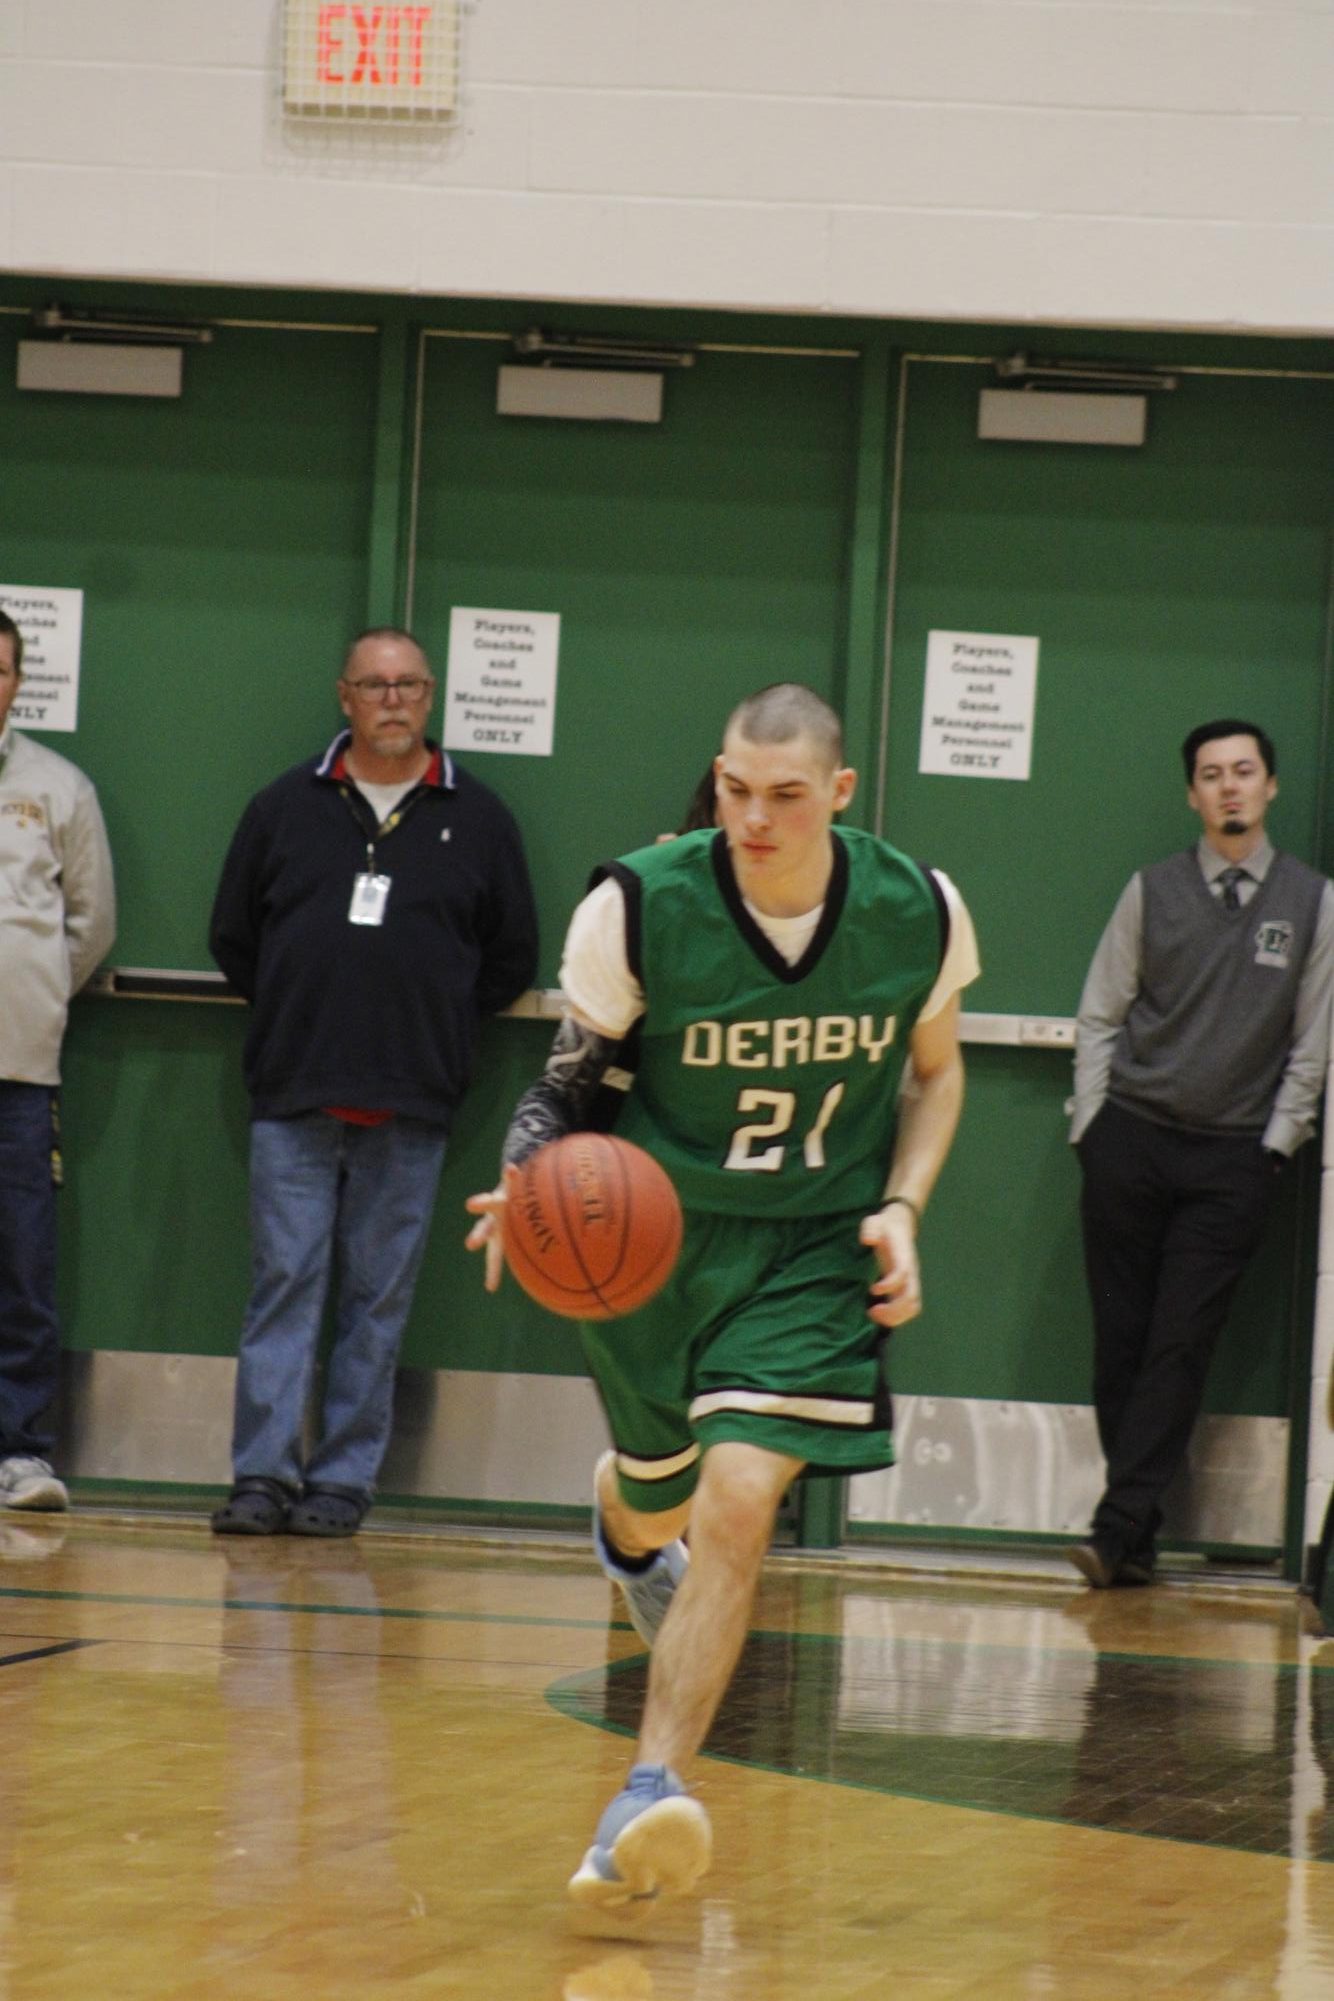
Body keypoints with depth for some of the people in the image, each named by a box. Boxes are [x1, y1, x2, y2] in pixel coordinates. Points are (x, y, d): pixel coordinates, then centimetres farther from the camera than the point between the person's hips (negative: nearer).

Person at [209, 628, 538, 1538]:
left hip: (411, 1112, 0)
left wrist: (435, 1022, 6)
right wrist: (292, 1014, 7)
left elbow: (513, 960, 11)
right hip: (294, 1097, 0)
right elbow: (234, 937, 13)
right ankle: (264, 1476, -2)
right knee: (284, 1285, -3)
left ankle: (344, 1480, 7)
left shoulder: (477, 819, 7)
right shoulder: (285, 806, 8)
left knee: (379, 1300, 2)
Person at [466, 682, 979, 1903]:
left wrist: (901, 1209, -7)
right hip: (657, 1238, 1)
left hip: (813, 1251, -1)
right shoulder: (638, 908, -18)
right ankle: (625, 1516, 60)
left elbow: (934, 1072, 8)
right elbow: (568, 1081, -6)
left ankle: (652, 1793, -19)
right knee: (657, 1509, 19)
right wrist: (534, 1181, -27)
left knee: (739, 1503, -20)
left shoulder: (919, 913, -12)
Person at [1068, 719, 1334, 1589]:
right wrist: (1093, 1124, 2)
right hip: (1131, 1139, 1)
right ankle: (1138, 1538, 7)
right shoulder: (1153, 891, 6)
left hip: (1234, 1157, -1)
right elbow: (1100, 1016, 9)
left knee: (1182, 1345, -7)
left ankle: (1118, 1532, -7)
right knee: (1121, 1337, 0)